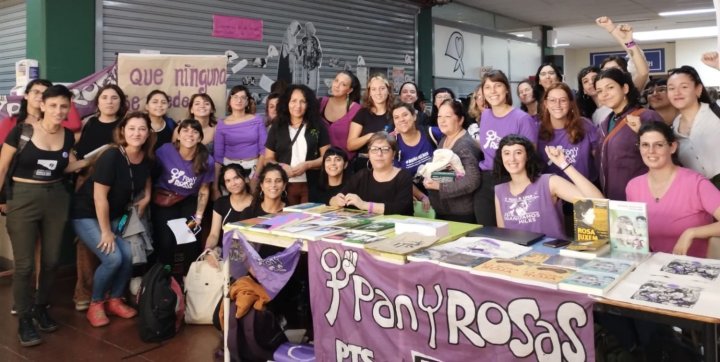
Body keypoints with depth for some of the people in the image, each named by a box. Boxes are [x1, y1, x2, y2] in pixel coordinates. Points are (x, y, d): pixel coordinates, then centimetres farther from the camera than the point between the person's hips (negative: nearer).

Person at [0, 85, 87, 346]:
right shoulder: (21, 132, -11)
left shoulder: (68, 136, 2)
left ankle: (41, 308, 32)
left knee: (51, 260, 11)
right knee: (24, 264, -1)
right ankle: (24, 320, 14)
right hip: (23, 200, -4)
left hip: (56, 200, 4)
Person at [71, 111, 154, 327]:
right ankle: (96, 304, 5)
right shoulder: (111, 156, -26)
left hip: (116, 215, 6)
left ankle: (114, 300, 12)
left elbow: (146, 178, 16)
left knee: (129, 254, -11)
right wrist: (106, 231, -18)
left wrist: (146, 197, 1)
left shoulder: (147, 158, -7)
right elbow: (99, 197, -24)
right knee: (113, 258, -19)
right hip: (88, 215, -6)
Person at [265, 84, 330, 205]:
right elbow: (268, 158, 10)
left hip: (311, 186, -1)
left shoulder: (317, 126, 6)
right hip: (284, 186, 1)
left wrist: (307, 165, -13)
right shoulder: (277, 127, 9)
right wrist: (281, 167, -10)